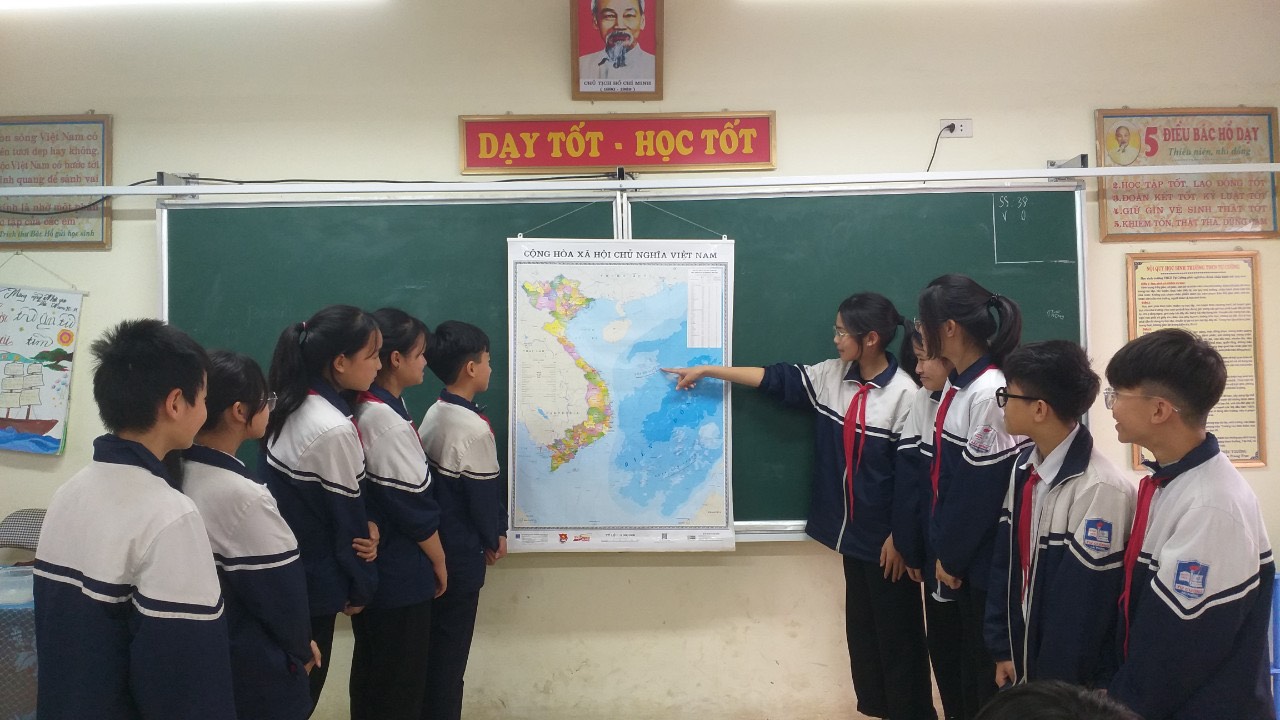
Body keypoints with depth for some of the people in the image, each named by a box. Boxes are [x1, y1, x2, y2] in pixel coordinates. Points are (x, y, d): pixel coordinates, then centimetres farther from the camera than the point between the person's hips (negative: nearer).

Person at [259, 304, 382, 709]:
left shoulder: (290, 404, 2)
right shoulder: (335, 429, -25)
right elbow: (345, 518, -15)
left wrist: (366, 525, -6)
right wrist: (361, 588, -1)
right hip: (311, 585, -8)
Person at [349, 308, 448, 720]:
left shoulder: (365, 408, 4)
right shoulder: (390, 422, -23)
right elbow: (415, 506, -18)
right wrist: (439, 562, -7)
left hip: (371, 563, 9)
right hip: (400, 573, -9)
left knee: (371, 670, 20)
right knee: (400, 680, 4)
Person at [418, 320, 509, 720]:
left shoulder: (433, 415, 5)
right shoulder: (474, 427, -21)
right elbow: (484, 492, -17)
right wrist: (495, 537, 1)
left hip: (434, 544, 8)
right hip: (462, 552, -8)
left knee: (434, 640, 18)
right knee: (450, 647, 3)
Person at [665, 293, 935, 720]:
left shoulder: (903, 393, -17)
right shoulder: (832, 375, 3)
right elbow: (775, 378, 10)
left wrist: (901, 536, -14)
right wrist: (706, 371, 11)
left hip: (886, 535, -7)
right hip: (853, 529, 7)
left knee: (897, 633, 4)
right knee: (861, 628, 16)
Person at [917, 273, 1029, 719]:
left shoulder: (989, 393, -22)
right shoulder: (957, 384, 6)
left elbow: (982, 489, -20)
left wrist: (952, 556, -10)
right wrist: (943, 549, 10)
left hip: (983, 559, -8)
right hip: (958, 552, 8)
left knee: (989, 665, 7)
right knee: (965, 656, 19)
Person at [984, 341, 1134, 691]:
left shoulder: (1100, 489, -24)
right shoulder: (1024, 468, 1)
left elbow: (1085, 605, -21)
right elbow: (1005, 560, 4)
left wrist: (1054, 685, -14)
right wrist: (1003, 650, 4)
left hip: (1071, 678, -7)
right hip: (1021, 653, 7)